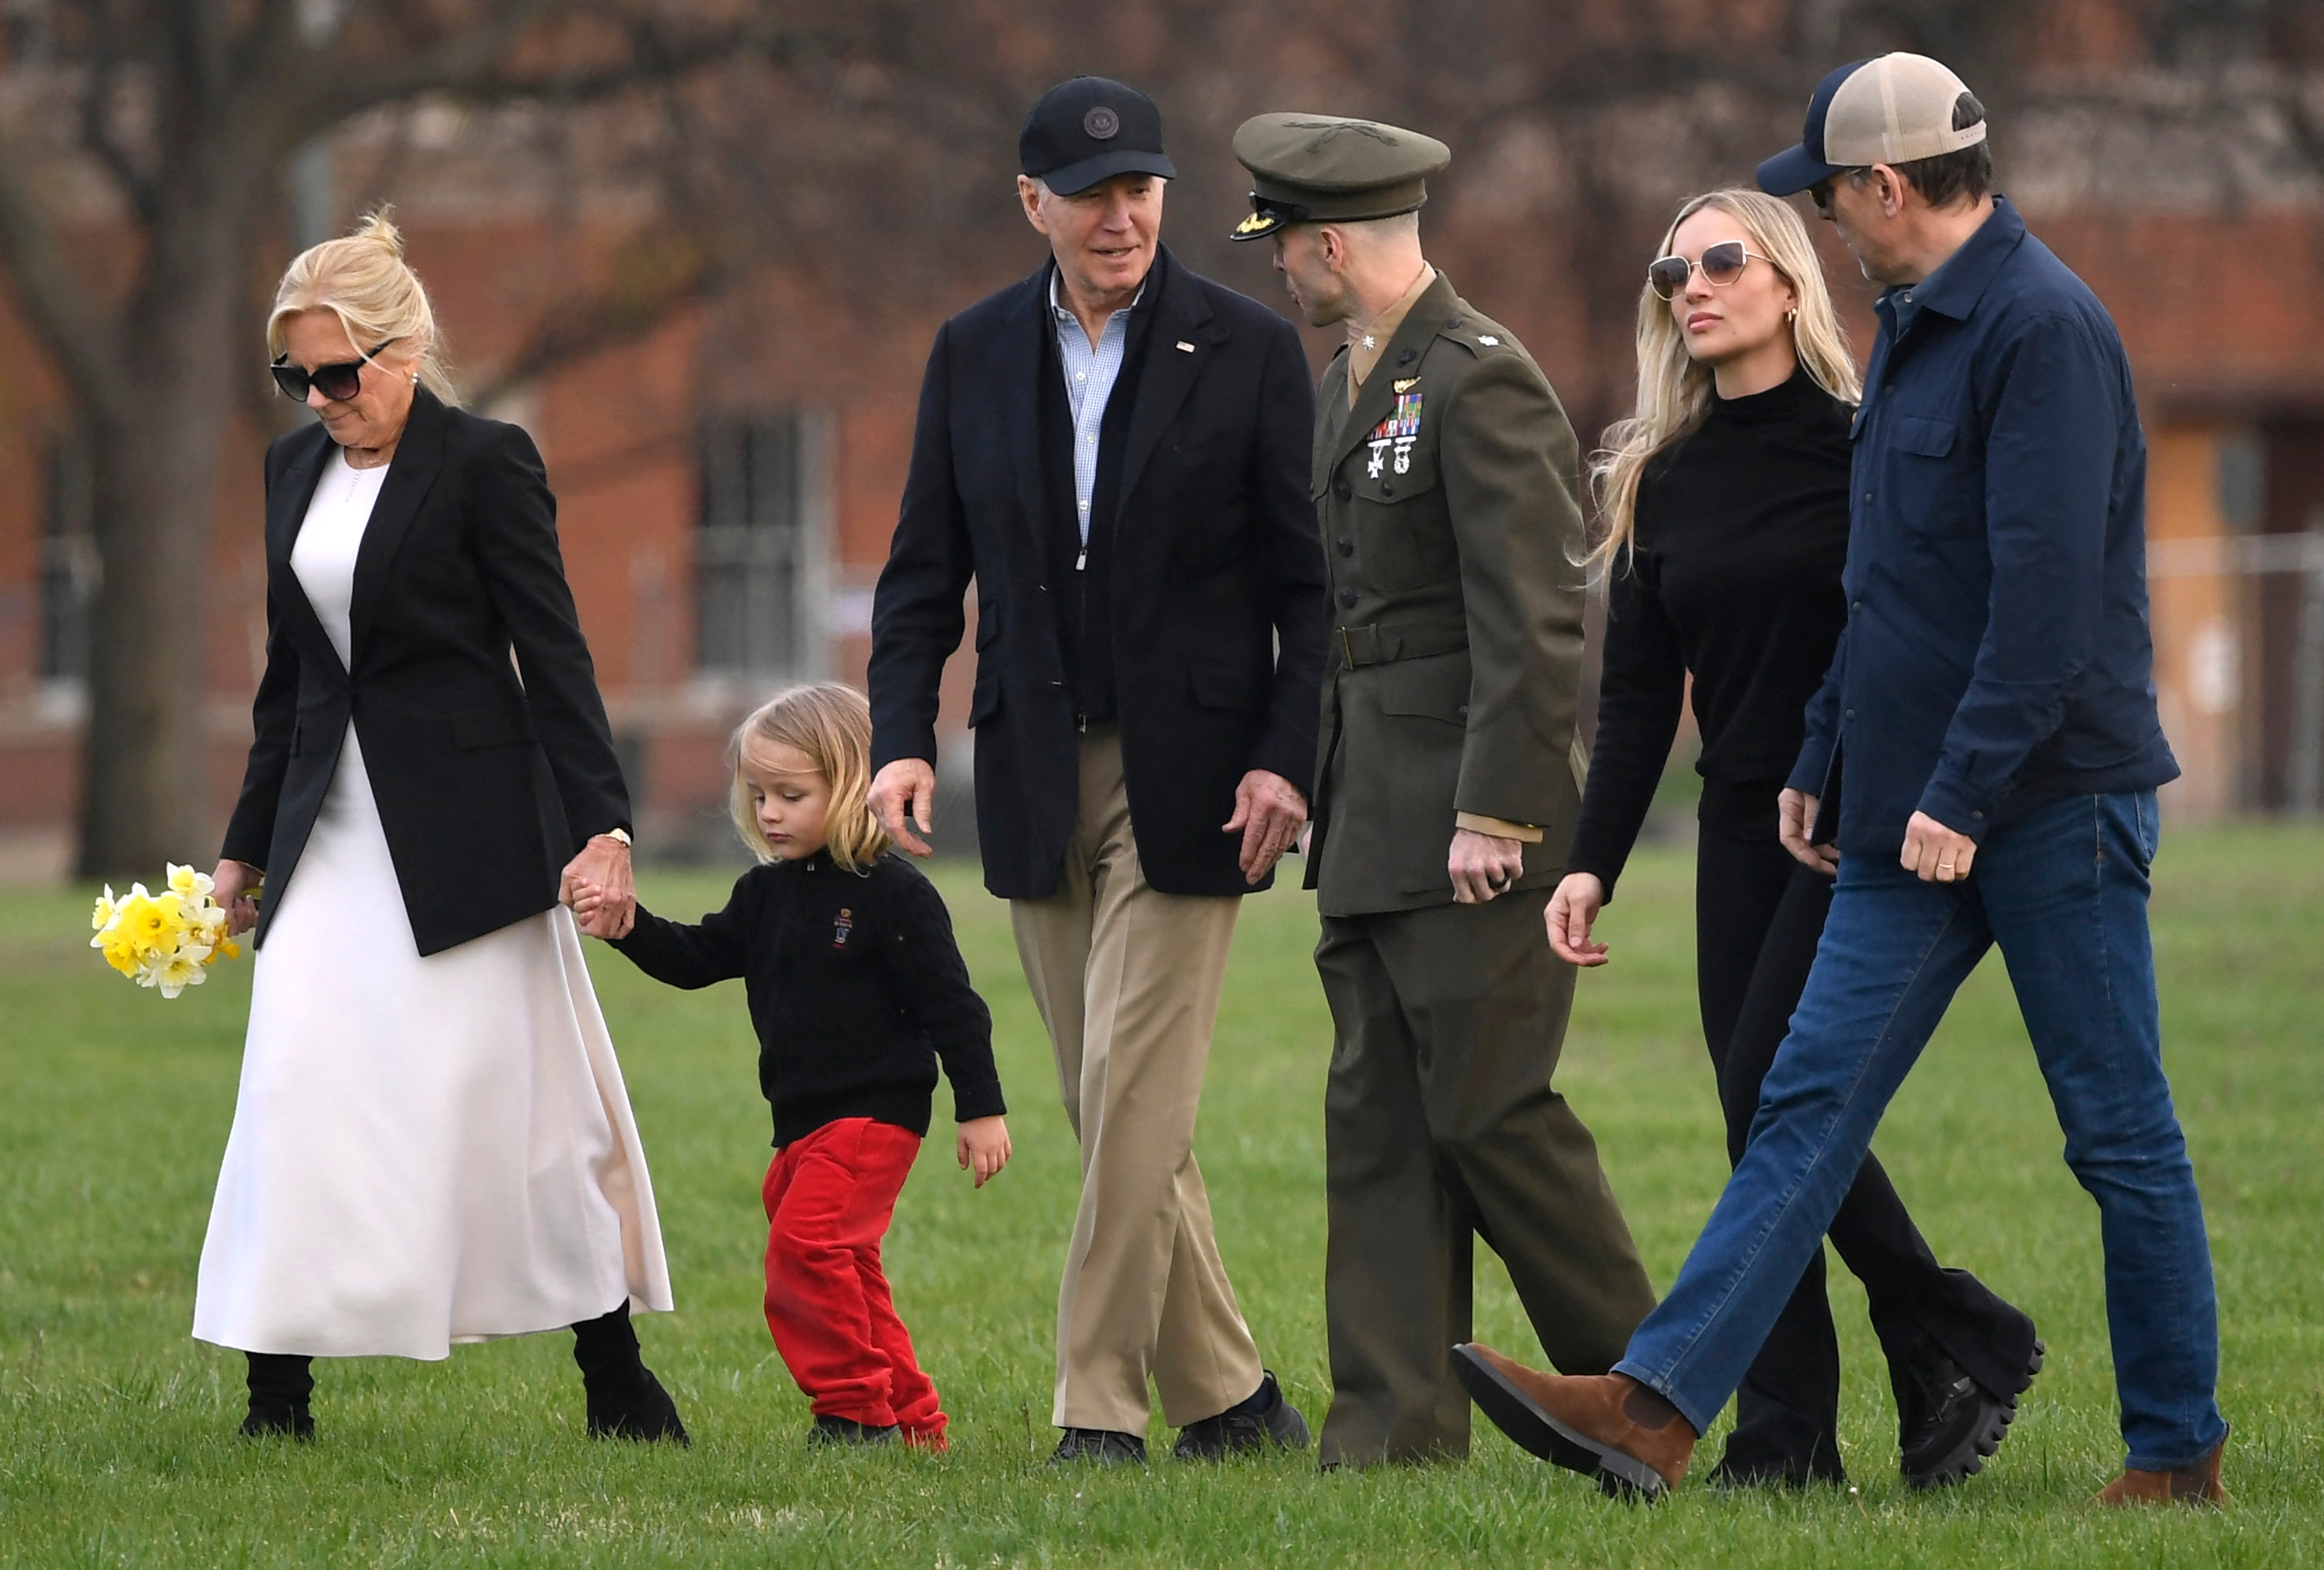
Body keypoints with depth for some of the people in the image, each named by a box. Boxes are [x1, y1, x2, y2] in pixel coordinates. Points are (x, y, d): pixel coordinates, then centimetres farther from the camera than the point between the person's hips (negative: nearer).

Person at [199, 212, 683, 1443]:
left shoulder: (485, 465, -8)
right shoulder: (296, 469, 12)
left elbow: (553, 654, -10)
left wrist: (600, 826, -17)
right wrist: (246, 847, 20)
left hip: (467, 828, -6)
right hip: (334, 825, 6)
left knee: (519, 1098, -3)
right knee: (297, 1088, -5)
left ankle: (616, 1381, 9)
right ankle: (278, 1398, -5)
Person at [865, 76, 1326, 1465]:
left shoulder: (1249, 350, -2)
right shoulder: (974, 355, 8)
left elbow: (1310, 581, -2)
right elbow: (926, 570, 10)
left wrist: (1288, 757, -13)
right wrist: (903, 739, -3)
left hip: (1189, 778, -4)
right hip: (1039, 779, 4)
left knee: (1134, 1096, -10)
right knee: (1123, 1121, 7)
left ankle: (1104, 1405, -6)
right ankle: (1228, 1397, 16)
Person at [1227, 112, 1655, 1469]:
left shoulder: (1482, 383, -14)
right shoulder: (1353, 385, 16)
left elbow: (1534, 620, -19)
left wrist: (1494, 811, -21)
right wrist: (1319, 780, 17)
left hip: (1478, 816, -9)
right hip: (1374, 820, 9)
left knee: (1489, 1112, -7)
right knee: (1380, 1119, 5)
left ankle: (1638, 1387, 6)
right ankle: (1398, 1420, 5)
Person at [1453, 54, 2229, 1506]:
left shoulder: (2043, 329, -15)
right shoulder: (1918, 329, 16)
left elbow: (2047, 588, -22)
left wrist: (1961, 791, -24)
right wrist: (1827, 760, 22)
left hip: (2054, 802, -9)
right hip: (1914, 824, 9)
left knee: (2121, 1133, 0)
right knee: (1811, 1108, 0)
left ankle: (2179, 1452, 9)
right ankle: (1655, 1411, -7)